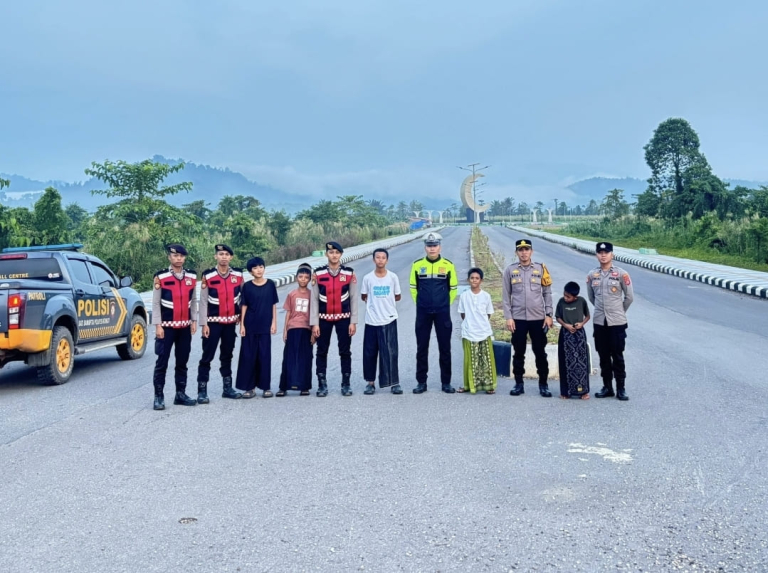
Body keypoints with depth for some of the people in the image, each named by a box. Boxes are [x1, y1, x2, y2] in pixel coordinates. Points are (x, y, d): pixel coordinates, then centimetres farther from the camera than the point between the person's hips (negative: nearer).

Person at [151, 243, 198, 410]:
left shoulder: (192, 276, 6)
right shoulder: (160, 277, -7)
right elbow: (155, 303, -6)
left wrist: (194, 321, 7)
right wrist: (158, 325, -10)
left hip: (185, 327, 4)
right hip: (167, 326, -4)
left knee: (182, 362, 11)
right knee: (162, 362, -1)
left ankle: (180, 394, 20)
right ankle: (159, 396, 6)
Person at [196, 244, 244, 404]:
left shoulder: (238, 274, 0)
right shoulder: (207, 276, -9)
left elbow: (242, 296, 11)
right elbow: (203, 301, -8)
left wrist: (240, 315, 11)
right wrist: (204, 324, -10)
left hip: (231, 322, 3)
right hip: (213, 322, -3)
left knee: (227, 356, 14)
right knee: (207, 356, -1)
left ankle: (227, 388, 23)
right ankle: (202, 391, 4)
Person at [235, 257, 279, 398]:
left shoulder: (270, 284, 1)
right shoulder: (247, 286, -1)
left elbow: (273, 304, 5)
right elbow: (244, 306, 1)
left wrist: (274, 322, 0)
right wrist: (242, 324, -3)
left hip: (265, 326, 0)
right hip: (250, 326, 0)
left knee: (264, 355, 3)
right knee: (248, 355, 2)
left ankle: (265, 386, 12)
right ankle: (250, 387, 11)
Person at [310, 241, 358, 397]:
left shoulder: (349, 273, -2)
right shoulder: (318, 273, -3)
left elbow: (354, 298, 1)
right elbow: (314, 299, -1)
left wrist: (353, 321, -3)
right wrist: (314, 323, -5)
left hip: (343, 318, 0)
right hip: (324, 318, 0)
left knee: (345, 351, 5)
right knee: (322, 351, 6)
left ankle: (346, 384, 16)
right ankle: (322, 384, 15)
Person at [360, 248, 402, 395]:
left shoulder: (393, 277, 0)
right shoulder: (368, 278, -1)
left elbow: (397, 296, 9)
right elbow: (363, 297, 10)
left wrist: (384, 300, 4)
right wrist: (374, 302, 2)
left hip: (389, 320, -1)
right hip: (371, 321, 1)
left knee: (390, 352, -2)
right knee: (369, 353, 5)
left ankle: (394, 383, 5)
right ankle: (370, 382, 17)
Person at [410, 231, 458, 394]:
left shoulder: (448, 265, -1)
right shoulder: (417, 264, 1)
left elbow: (453, 288, 8)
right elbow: (413, 287, 11)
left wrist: (445, 305, 9)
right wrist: (420, 304, 11)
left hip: (442, 313, -1)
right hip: (423, 313, 1)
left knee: (445, 348, 4)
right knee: (421, 348, 5)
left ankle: (446, 382, 13)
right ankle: (421, 382, 14)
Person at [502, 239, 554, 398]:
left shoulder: (540, 268, 2)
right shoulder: (510, 270, 1)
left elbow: (547, 293, 5)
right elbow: (506, 295, 3)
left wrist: (548, 315, 0)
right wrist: (508, 317, -3)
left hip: (538, 318, 0)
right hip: (518, 319, 0)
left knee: (540, 352, 6)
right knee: (519, 353, 7)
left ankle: (543, 384, 16)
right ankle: (519, 384, 17)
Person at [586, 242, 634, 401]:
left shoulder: (621, 274, -7)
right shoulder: (592, 275, 3)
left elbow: (629, 297, 0)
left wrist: (618, 311, 10)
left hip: (617, 322, -3)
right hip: (599, 322, 4)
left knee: (617, 356, 2)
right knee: (603, 356, 10)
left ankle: (621, 388, 10)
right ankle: (607, 387, 19)